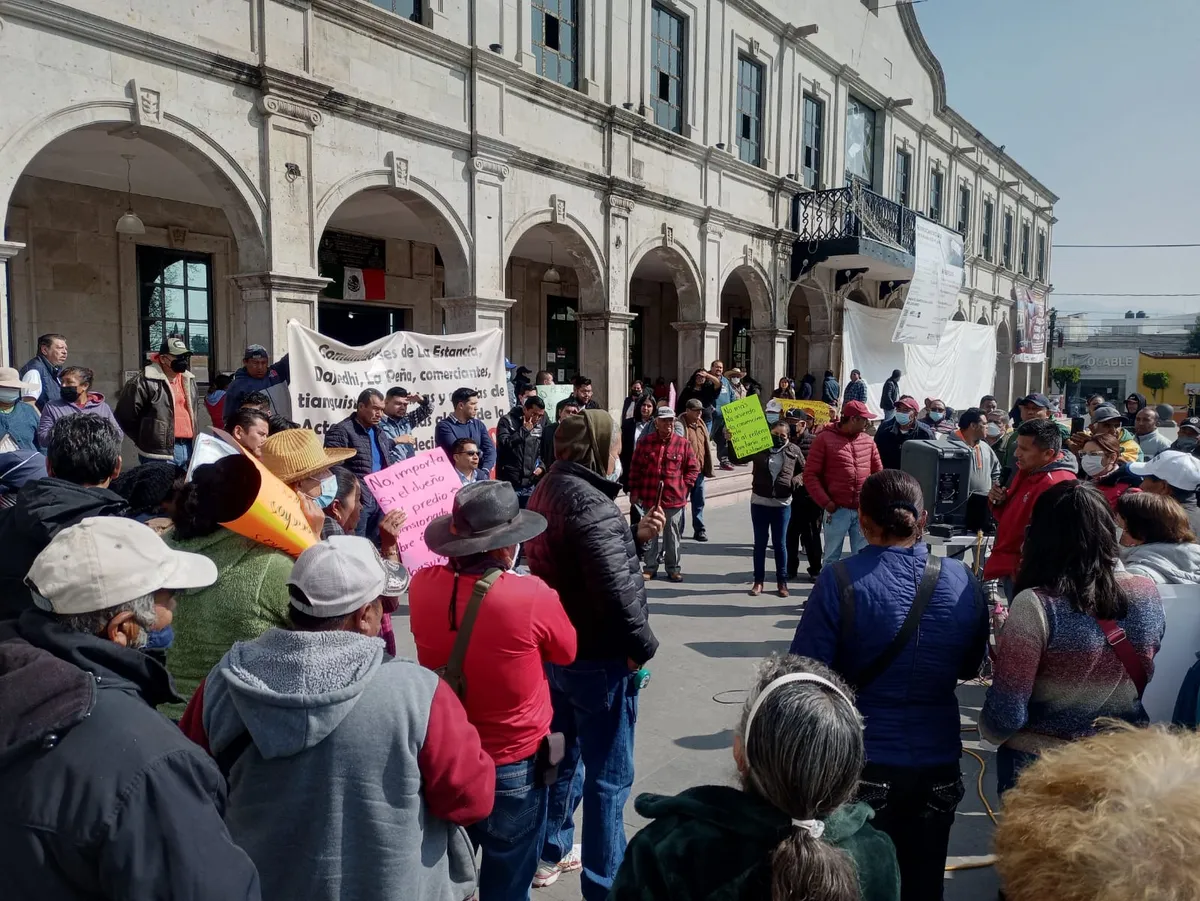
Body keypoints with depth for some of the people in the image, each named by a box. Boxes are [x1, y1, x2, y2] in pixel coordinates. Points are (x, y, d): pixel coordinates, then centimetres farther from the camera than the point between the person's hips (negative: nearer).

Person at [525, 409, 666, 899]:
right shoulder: (589, 501, -24)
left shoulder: (548, 491, 6)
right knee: (609, 778, 6)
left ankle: (551, 852, 42)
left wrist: (636, 537, 2)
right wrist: (642, 644, -16)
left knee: (565, 756, 25)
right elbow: (614, 587, -30)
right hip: (597, 657, -9)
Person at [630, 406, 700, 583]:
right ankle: (649, 567, 21)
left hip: (674, 498, 0)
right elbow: (635, 468, 3)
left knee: (673, 536, 8)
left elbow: (693, 468, 6)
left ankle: (674, 568, 19)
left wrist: (685, 487, -1)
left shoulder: (683, 443, -1)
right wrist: (634, 491, 1)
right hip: (649, 497, 1)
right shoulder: (645, 441, -1)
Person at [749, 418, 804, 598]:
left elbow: (805, 471, 9)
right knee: (760, 542, 8)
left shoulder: (794, 450, 0)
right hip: (759, 502, 1)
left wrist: (794, 482, -10)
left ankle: (782, 581, 17)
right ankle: (758, 580, 16)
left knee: (780, 543, 7)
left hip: (782, 504, 0)